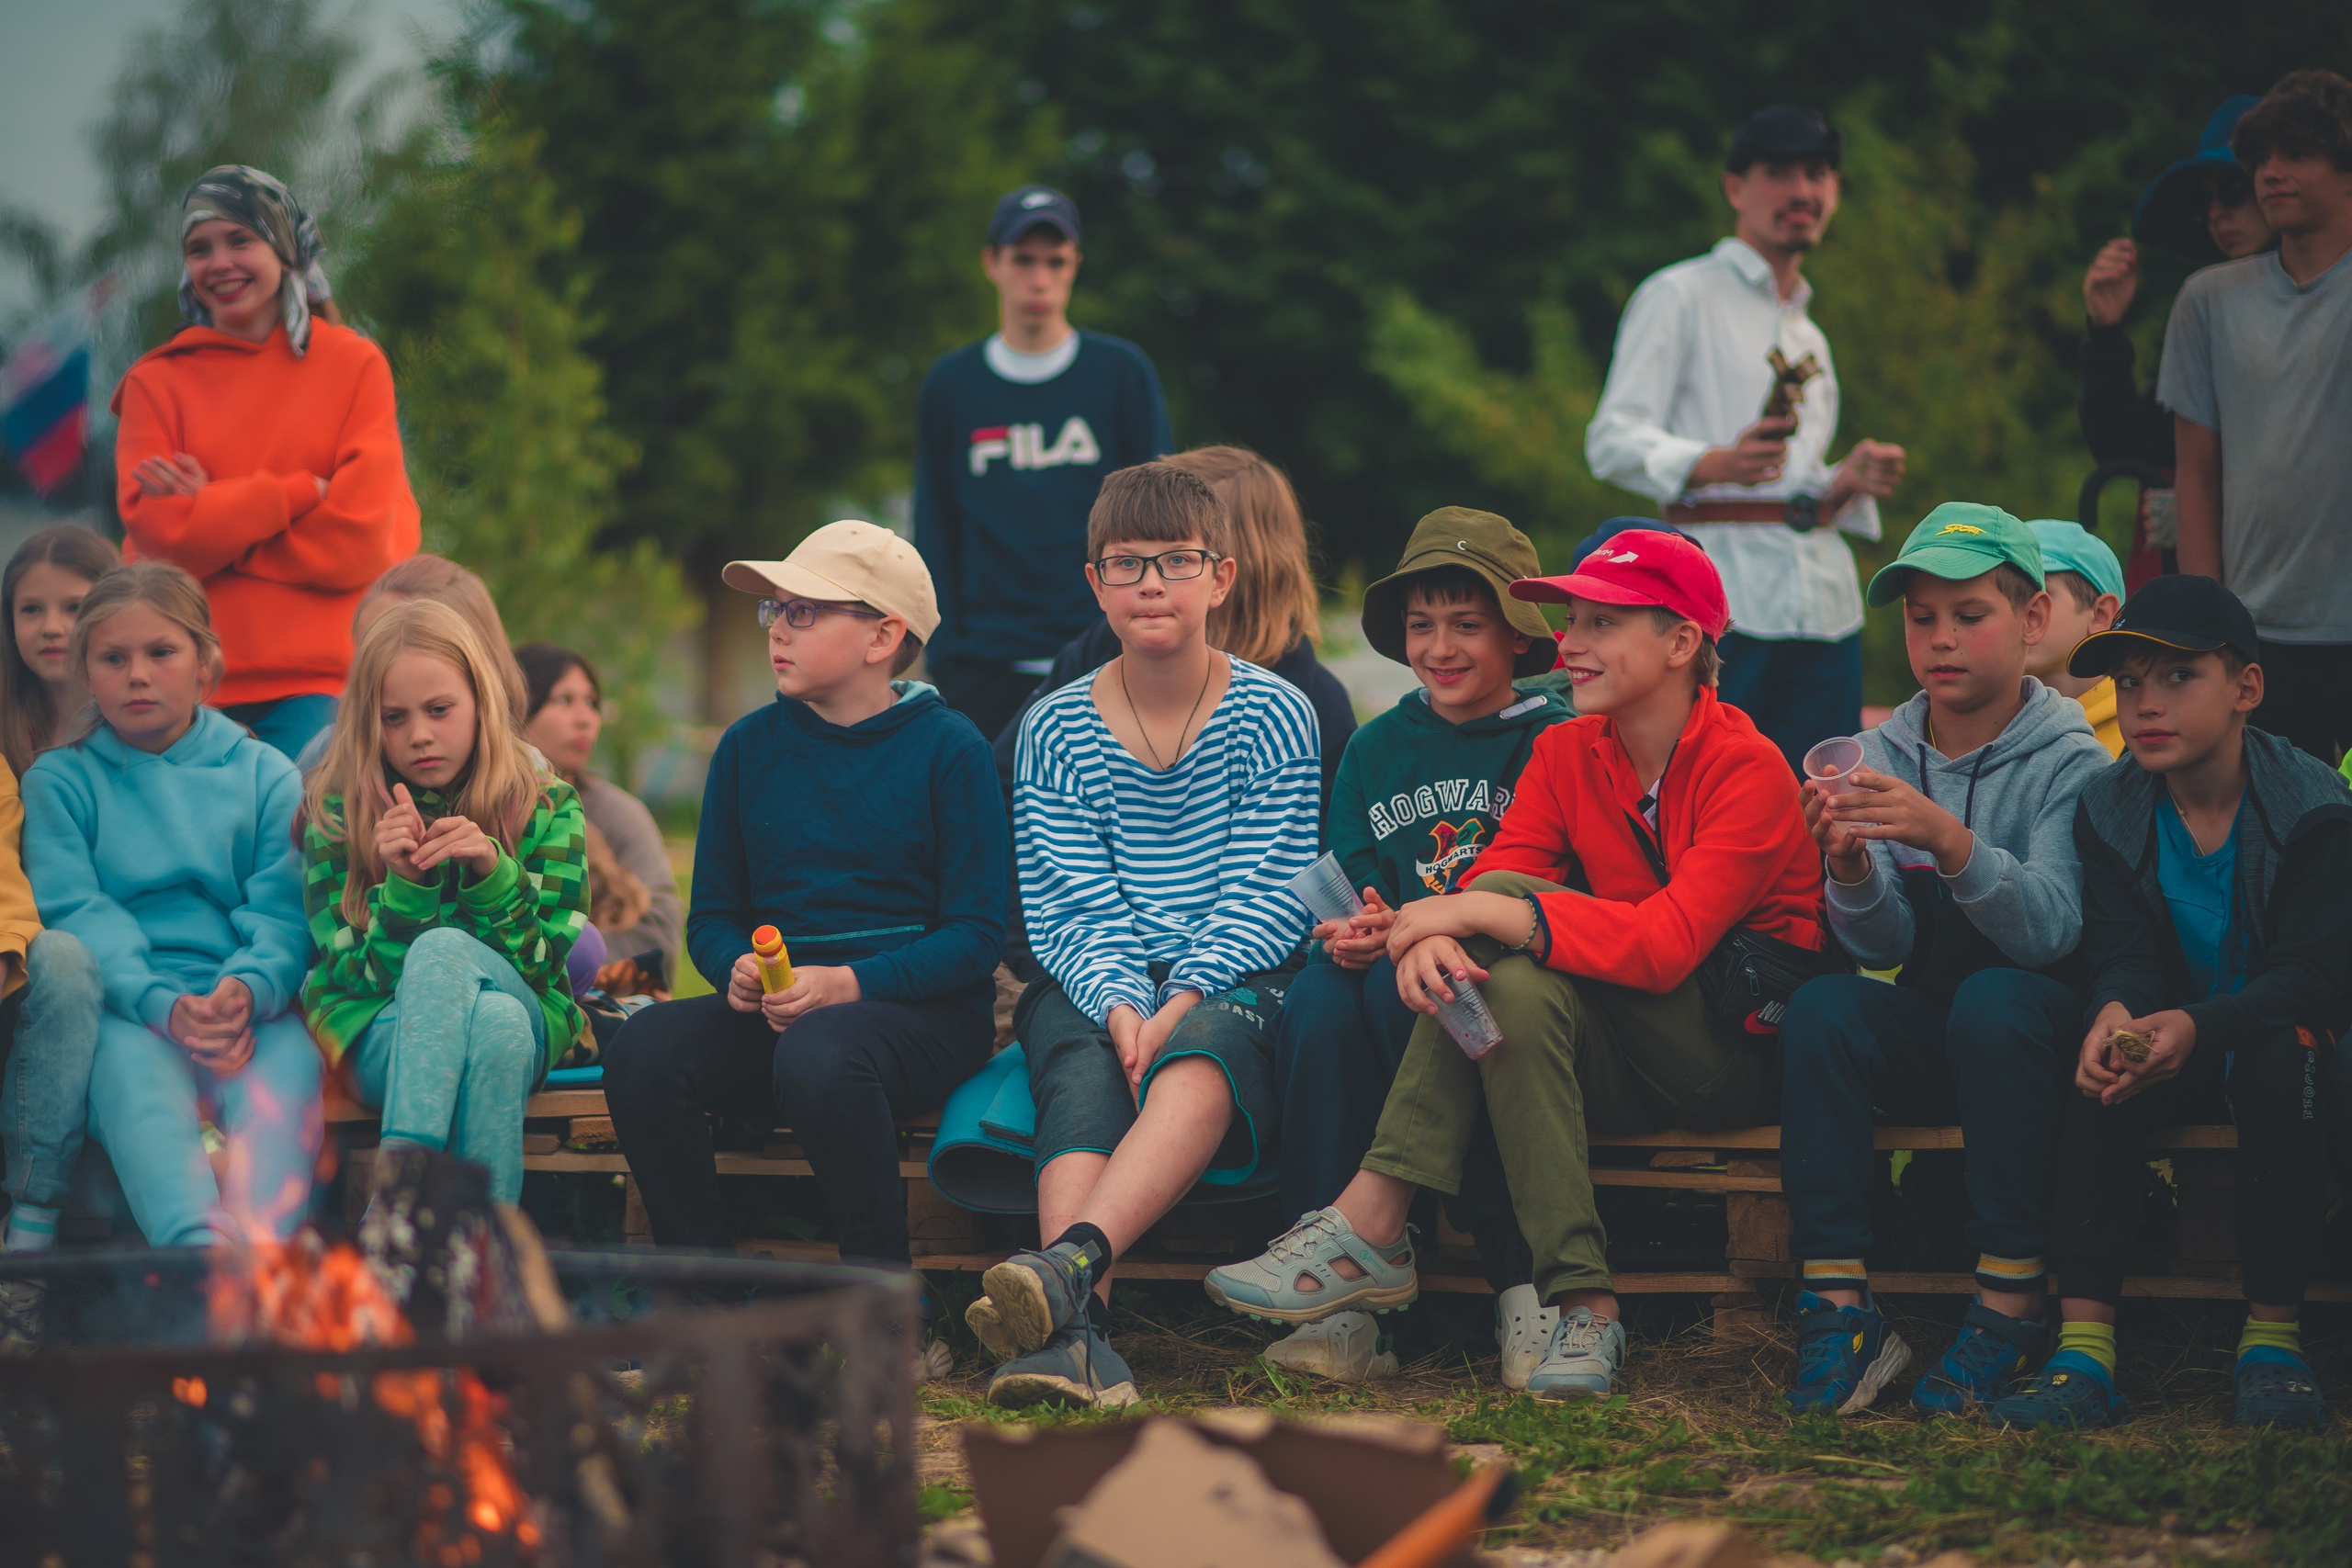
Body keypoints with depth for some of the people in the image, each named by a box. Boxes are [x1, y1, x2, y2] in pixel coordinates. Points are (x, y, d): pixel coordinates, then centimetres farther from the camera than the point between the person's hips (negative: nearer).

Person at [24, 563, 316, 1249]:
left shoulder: (265, 775, 16)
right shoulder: (58, 782, 13)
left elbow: (284, 911, 3)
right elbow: (75, 913, -2)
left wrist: (246, 990, -21)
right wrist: (163, 1005, -20)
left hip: (249, 1004, 1)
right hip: (122, 1007, -1)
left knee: (286, 1073, -32)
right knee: (130, 1067, -35)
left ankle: (265, 1250, -55)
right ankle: (198, 1246, -58)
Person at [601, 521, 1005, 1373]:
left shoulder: (949, 749, -1)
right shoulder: (749, 747, 13)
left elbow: (976, 936, -5)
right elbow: (712, 913, 18)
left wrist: (847, 984, -19)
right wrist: (737, 971, -7)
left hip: (924, 1014, -5)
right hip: (772, 1012, 5)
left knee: (818, 1053, -39)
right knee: (641, 1048, -26)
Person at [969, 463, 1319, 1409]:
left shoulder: (1272, 714, 5)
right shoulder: (1055, 733, 10)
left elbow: (1267, 899, -3)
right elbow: (1071, 913, 1)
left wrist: (1183, 1001, -19)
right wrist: (1121, 1006, -20)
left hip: (1236, 984, -2)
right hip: (1097, 986, 2)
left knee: (1200, 1055, -37)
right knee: (1082, 1077, -33)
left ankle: (1069, 1261, -59)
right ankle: (1076, 1327, -53)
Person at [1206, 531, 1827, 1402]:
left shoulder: (1748, 768, -13)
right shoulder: (1566, 752, 7)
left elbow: (1665, 945, -26)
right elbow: (1488, 886, -5)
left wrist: (1475, 911, -29)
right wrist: (1434, 936, -31)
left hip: (1743, 1056, -6)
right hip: (1626, 1071, 6)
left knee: (1509, 908, -23)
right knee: (1519, 987, -27)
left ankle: (1367, 1228, -26)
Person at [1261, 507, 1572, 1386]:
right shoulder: (1376, 749, 19)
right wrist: (1353, 931, -14)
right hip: (1387, 963, 4)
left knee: (1401, 987, -36)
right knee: (1317, 1005, -30)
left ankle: (1522, 1286, -33)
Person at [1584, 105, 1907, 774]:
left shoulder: (1809, 334, 28)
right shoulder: (1681, 297, 6)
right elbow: (1613, 441, -5)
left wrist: (1847, 482, 9)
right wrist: (1717, 463, -24)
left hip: (1824, 602, 7)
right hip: (1724, 596, -7)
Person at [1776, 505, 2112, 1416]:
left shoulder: (2067, 762, -8)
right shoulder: (1886, 755, 4)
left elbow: (2050, 929, -24)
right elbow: (1884, 946, -5)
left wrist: (1948, 839, -39)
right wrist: (1850, 869, -27)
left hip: (2036, 1026, -4)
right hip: (1928, 1039, 4)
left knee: (1993, 999, -35)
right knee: (1820, 1007, -25)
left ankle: (2010, 1304, -27)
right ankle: (1839, 1305, -27)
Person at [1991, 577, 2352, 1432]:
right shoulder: (2111, 810, -1)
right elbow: (2122, 954, -8)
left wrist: (2199, 1026, -39)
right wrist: (2115, 1012, -35)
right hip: (2174, 1050, 3)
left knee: (2282, 1054, -37)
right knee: (2100, 1066, -29)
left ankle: (2273, 1338, -28)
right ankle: (2084, 1348, -34)